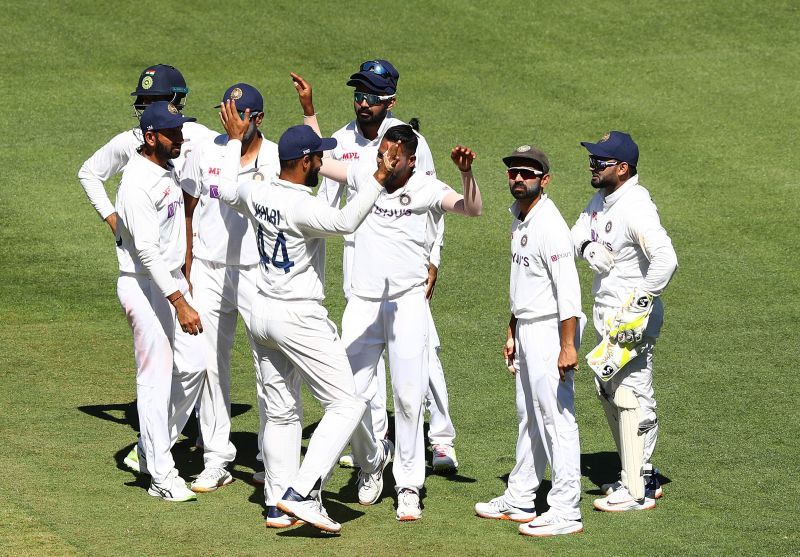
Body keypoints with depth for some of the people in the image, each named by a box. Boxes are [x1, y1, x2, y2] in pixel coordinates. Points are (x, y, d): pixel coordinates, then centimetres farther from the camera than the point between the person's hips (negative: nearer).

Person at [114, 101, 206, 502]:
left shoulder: (168, 169, 8)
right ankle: (161, 476, 0)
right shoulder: (137, 184, -23)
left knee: (195, 363, 8)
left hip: (173, 280, 9)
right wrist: (180, 304, -33)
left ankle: (153, 446, 22)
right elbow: (147, 250, -29)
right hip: (145, 286, -9)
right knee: (156, 378, -5)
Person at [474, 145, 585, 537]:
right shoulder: (518, 222, 13)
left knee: (556, 418, -8)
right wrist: (512, 334, 23)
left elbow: (567, 288, -23)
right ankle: (519, 500, 27)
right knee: (529, 417, 17)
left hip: (550, 331, -10)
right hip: (527, 331, 10)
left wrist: (567, 346, -27)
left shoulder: (549, 224, -18)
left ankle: (566, 511, -7)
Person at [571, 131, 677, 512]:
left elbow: (665, 259, -33)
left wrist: (638, 306, -30)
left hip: (634, 321, -11)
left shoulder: (635, 207, -23)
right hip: (607, 317, 11)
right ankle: (640, 475, 31)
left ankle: (637, 491, -2)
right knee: (608, 393, 19)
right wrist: (589, 248, -6)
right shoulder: (601, 199, 8)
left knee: (631, 398, -7)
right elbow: (577, 233, 19)